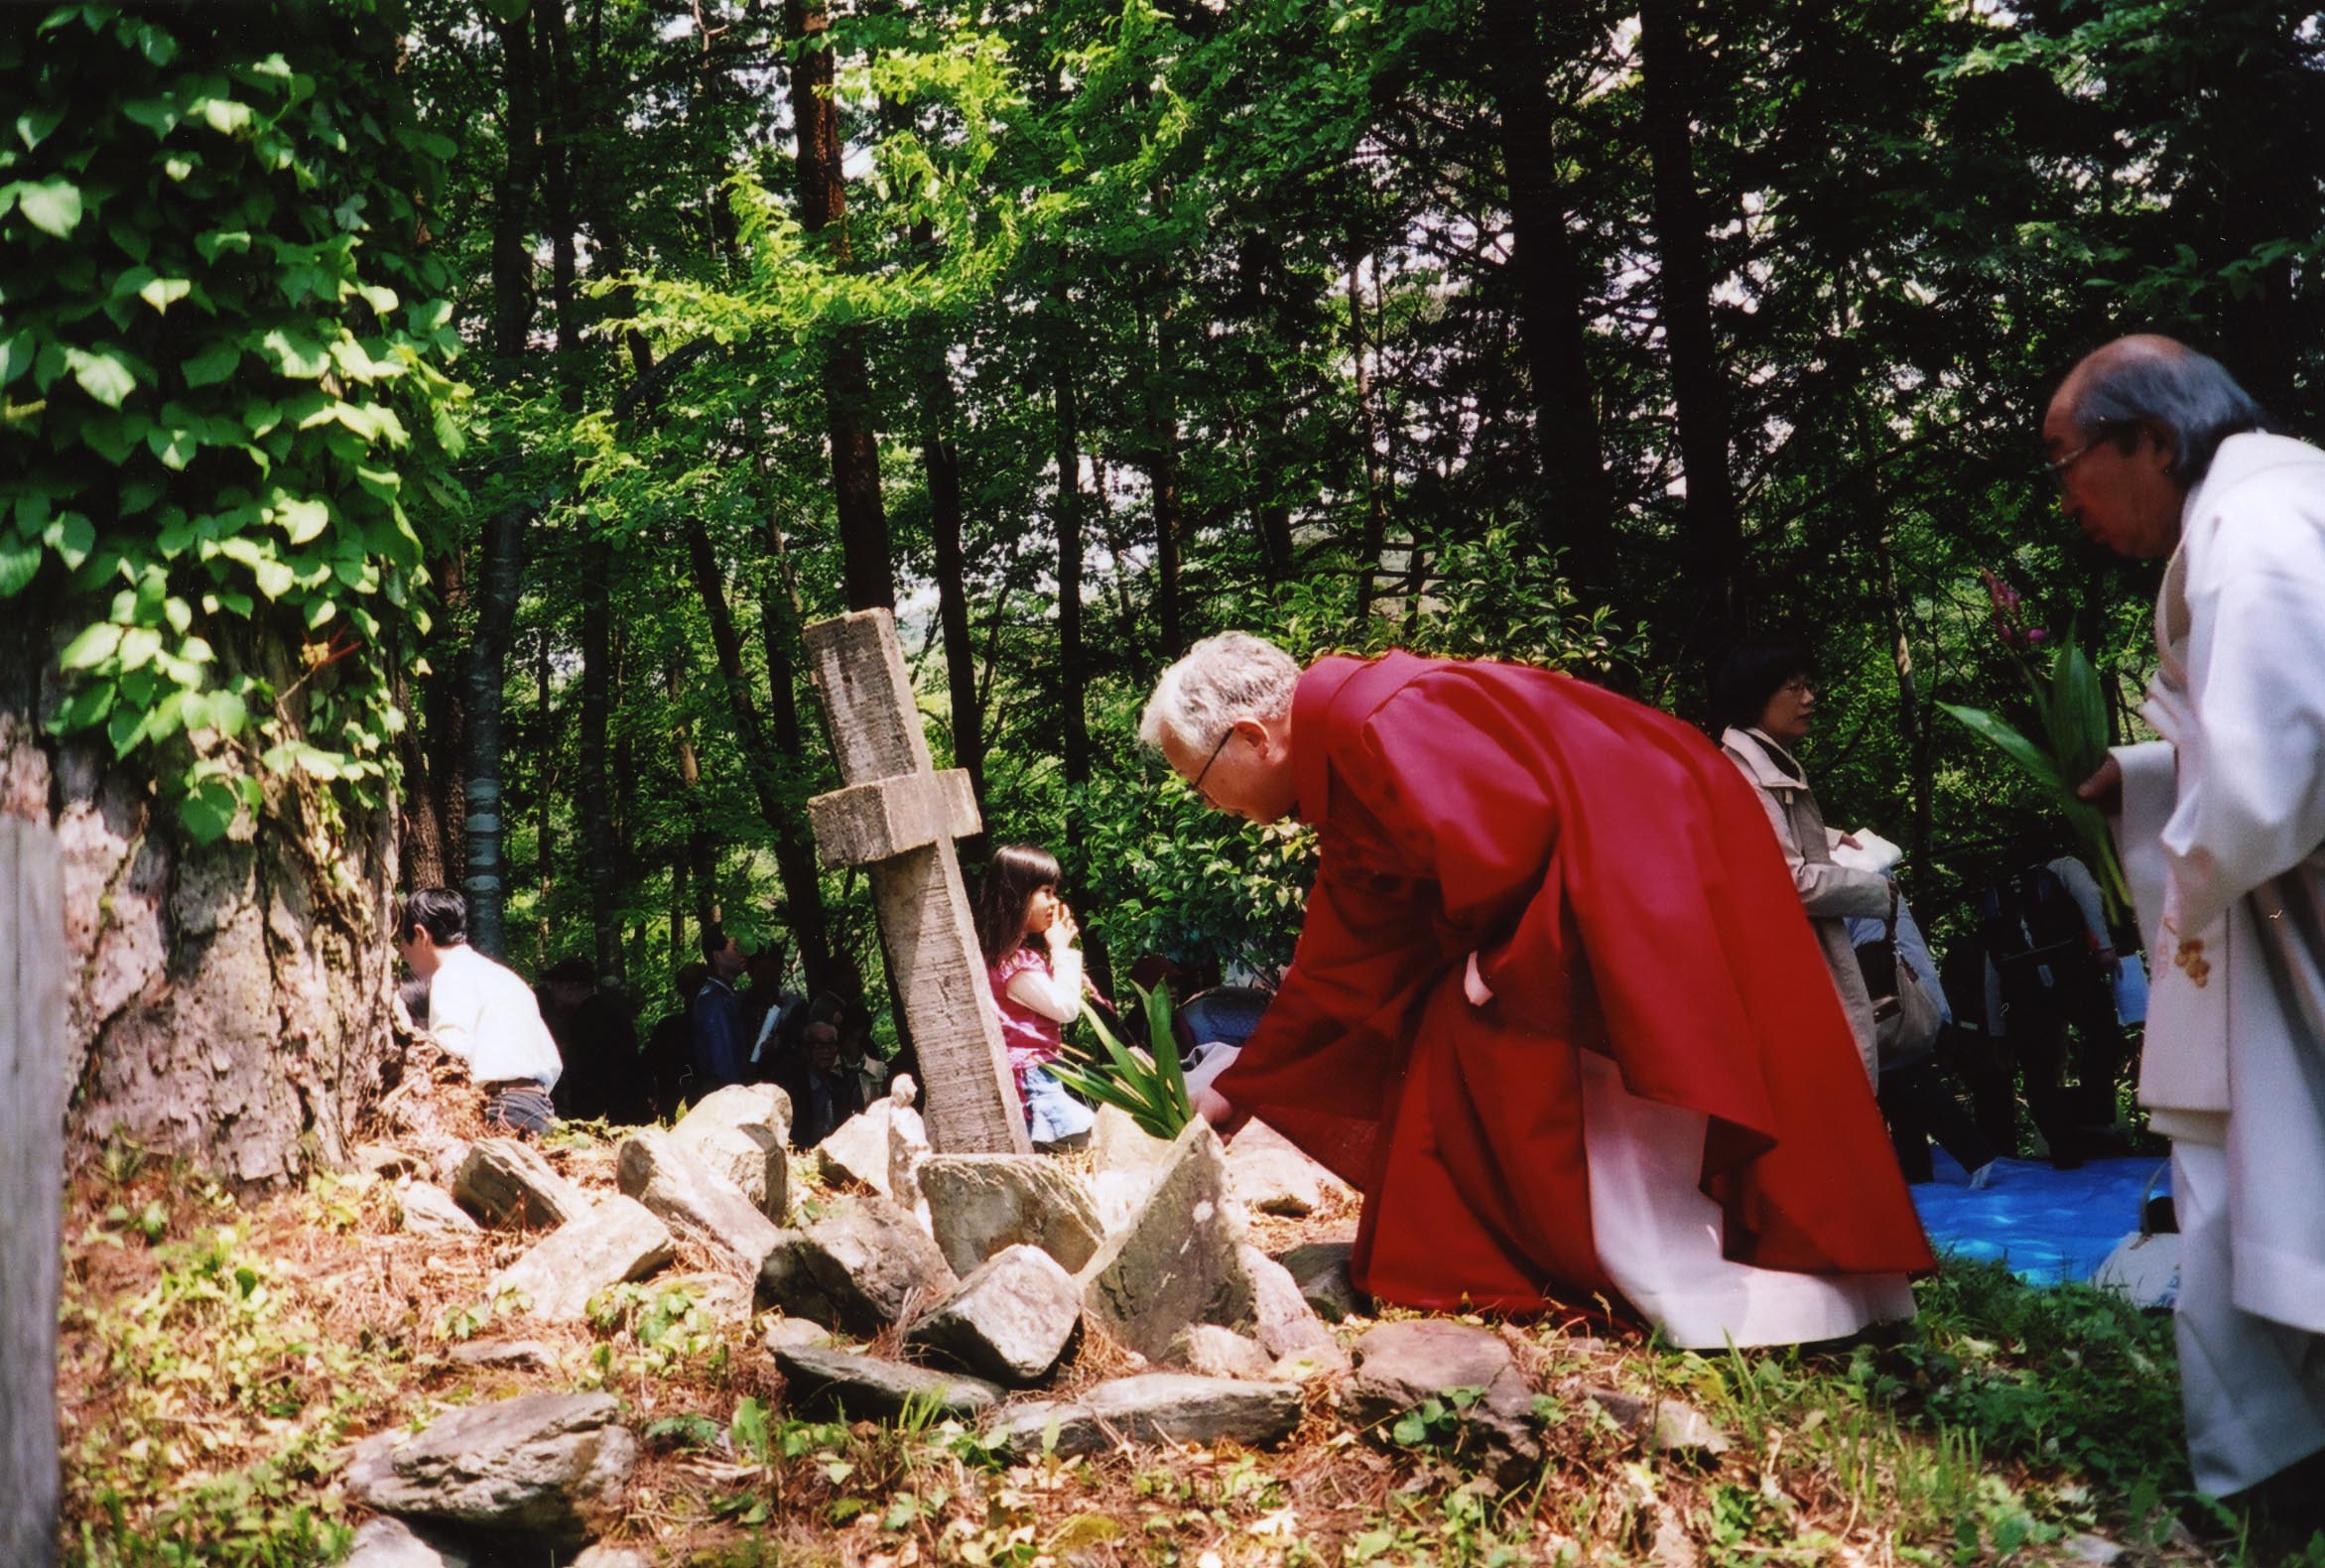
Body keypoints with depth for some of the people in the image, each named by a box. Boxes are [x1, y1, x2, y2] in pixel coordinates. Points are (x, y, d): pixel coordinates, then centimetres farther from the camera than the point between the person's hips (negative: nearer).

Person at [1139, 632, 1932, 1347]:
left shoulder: (1370, 719, -20)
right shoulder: (1346, 796, 13)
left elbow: (1509, 829, -29)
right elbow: (1335, 970, 19)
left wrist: (1494, 954, -11)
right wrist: (1237, 1089, 23)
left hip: (1657, 847, -10)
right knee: (1464, 1040, 8)